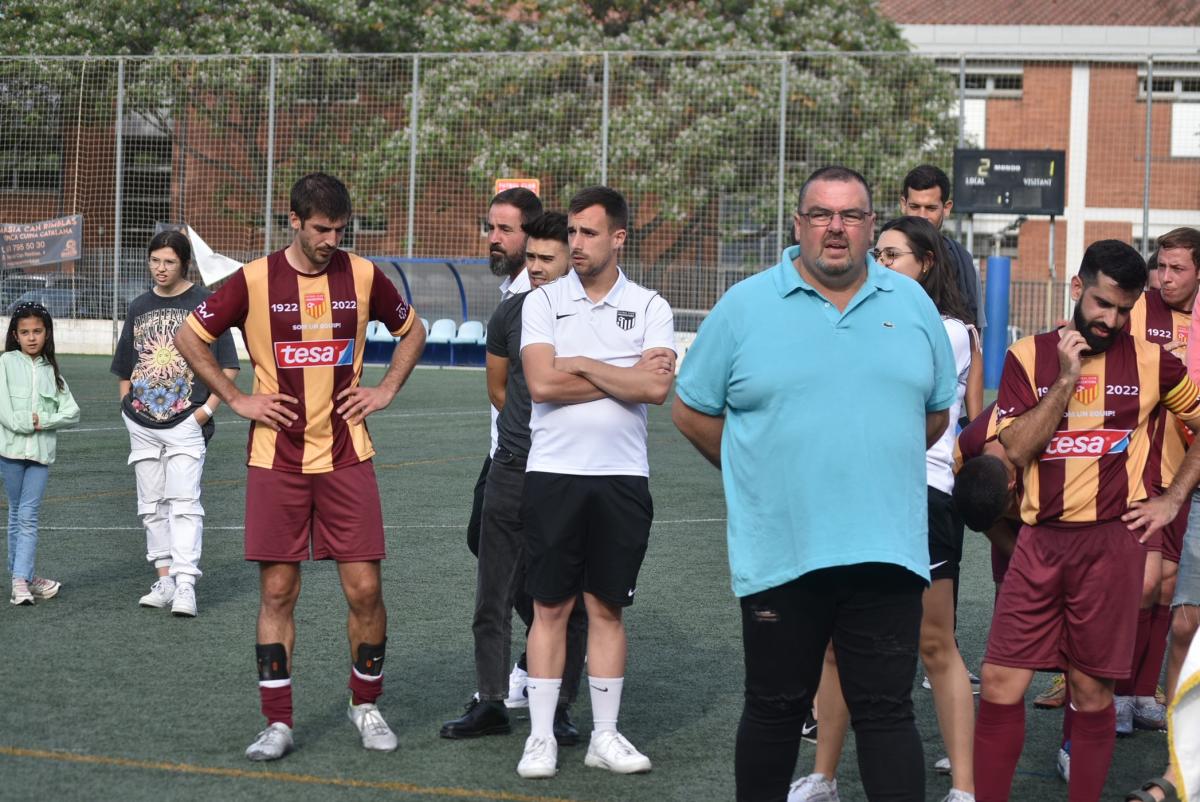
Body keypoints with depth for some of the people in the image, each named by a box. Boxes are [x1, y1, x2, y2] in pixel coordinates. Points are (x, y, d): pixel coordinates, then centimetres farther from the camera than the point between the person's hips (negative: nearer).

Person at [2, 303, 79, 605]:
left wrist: (42, 421, -9)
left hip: (41, 450, 1)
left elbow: (72, 412, 3)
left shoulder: (51, 370, 12)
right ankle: (26, 576, 13)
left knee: (28, 516, -6)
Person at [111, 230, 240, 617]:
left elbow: (228, 365, -2)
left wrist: (209, 406, -10)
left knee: (184, 503, -12)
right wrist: (127, 404, 9)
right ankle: (164, 580, 16)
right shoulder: (139, 307, 13)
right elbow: (125, 367, 22)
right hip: (142, 422, 6)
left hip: (186, 421, -6)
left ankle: (185, 585, -14)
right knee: (152, 505, 8)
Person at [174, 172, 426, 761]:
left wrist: (386, 390, 7)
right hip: (276, 461, -1)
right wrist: (237, 399, 0)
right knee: (277, 591, 0)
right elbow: (189, 338, 5)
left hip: (346, 457, 1)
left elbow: (412, 330, 19)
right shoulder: (254, 281, -4)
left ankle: (366, 706, 19)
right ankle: (278, 723, 9)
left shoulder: (363, 276, 2)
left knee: (364, 589, -1)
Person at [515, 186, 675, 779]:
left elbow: (658, 387, -11)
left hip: (622, 477, 1)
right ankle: (541, 737, 7)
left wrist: (582, 365, -11)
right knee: (550, 607, 2)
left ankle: (605, 736, 14)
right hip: (553, 472, -1)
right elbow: (541, 383, -11)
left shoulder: (649, 307, 3)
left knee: (608, 607, 7)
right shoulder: (543, 302, 3)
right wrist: (627, 376, -8)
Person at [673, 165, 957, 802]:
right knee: (775, 710, 10)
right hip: (780, 552, -1)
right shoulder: (744, 307, 1)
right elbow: (691, 411, 6)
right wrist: (758, 476, 7)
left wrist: (877, 465, 13)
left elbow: (937, 412, 19)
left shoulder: (912, 306, 9)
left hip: (886, 552, 1)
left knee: (886, 712, 2)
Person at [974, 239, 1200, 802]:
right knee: (1000, 682, -3)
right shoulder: (1028, 357, 4)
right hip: (1041, 542, 1)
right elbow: (1016, 450, -6)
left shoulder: (1151, 362, 3)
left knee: (1091, 690, 3)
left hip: (1111, 540, -1)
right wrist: (1066, 378, -12)